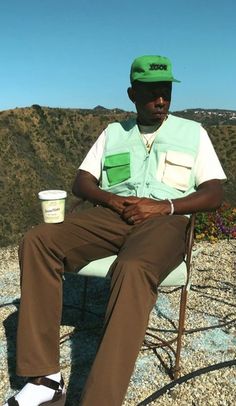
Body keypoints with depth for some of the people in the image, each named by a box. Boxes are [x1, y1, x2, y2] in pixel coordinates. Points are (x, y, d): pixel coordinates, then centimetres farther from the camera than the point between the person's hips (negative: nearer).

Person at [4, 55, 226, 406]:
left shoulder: (192, 132, 13)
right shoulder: (113, 133, 20)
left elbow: (215, 194, 5)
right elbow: (81, 183, 15)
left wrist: (165, 205, -12)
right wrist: (112, 199, -7)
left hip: (164, 220, -3)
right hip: (111, 216, 4)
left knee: (133, 270, -39)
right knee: (37, 241, -23)